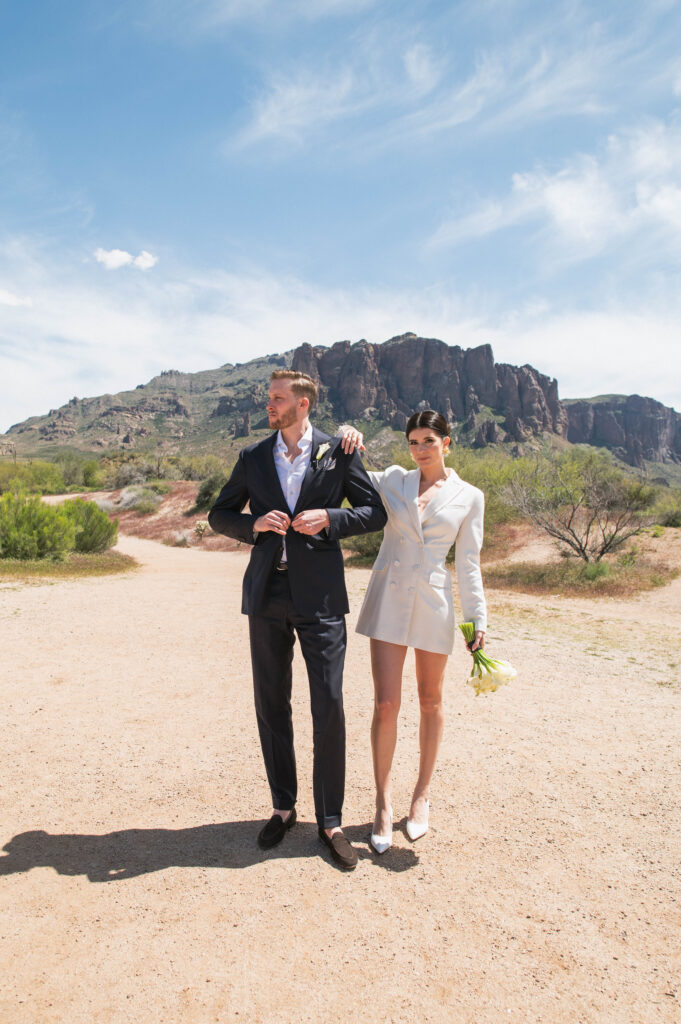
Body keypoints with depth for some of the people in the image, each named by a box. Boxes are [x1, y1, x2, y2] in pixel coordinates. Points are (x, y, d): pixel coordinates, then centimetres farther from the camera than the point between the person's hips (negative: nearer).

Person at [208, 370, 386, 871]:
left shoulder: (338, 452, 1)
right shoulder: (253, 457, 8)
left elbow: (376, 511, 4)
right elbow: (219, 514, 14)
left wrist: (328, 519, -13)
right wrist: (254, 524, -7)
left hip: (320, 596, -3)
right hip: (268, 594, 3)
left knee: (329, 707, -1)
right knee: (271, 706, 10)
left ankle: (330, 821, 17)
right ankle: (283, 807, 30)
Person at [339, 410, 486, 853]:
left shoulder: (469, 497, 4)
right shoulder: (393, 480, 7)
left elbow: (469, 564, 4)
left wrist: (478, 619, -1)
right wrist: (347, 437, -6)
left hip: (433, 602, 0)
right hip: (389, 598, 0)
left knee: (431, 701, 12)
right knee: (386, 704, -2)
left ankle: (422, 795, 30)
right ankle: (383, 804, 14)